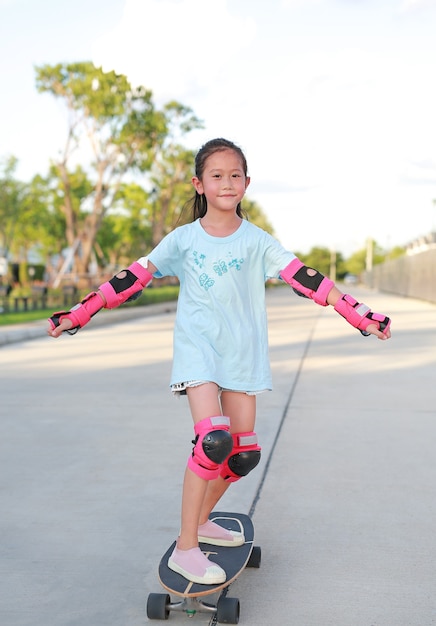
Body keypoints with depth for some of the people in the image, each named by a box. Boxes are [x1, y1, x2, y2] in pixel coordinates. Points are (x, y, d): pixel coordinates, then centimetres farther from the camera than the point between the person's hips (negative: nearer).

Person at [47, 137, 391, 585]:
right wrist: (77, 315, 0)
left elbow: (307, 280, 0)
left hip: (242, 354, 4)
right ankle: (185, 549, -10)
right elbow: (132, 279, 3)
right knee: (213, 440, -21)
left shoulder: (256, 241, 4)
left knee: (244, 453, 5)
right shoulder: (182, 239, 1)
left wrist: (363, 318, -5)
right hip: (197, 349, -3)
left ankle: (202, 520, 29)